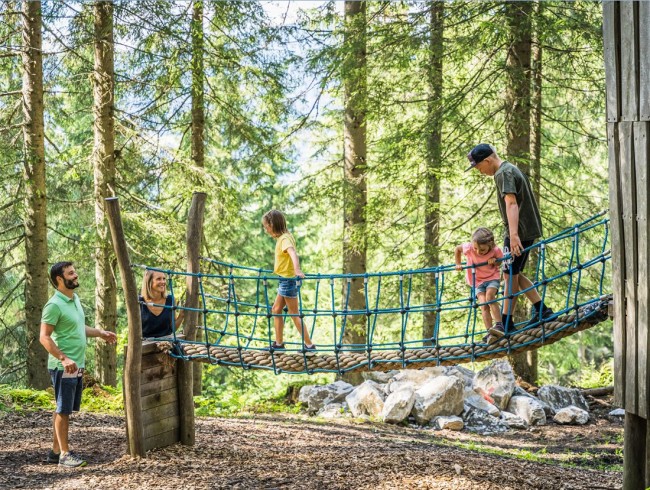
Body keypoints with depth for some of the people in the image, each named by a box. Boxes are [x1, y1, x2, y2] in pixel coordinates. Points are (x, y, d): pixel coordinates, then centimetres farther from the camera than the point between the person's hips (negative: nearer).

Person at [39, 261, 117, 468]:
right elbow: (45, 337, -20)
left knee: (64, 409, 13)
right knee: (63, 410, -1)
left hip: (77, 365, 9)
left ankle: (56, 450, 21)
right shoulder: (54, 305, -16)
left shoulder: (75, 299, 11)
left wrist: (100, 333, 14)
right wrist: (64, 358, -28)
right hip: (63, 367, -9)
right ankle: (64, 454, 6)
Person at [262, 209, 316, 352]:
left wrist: (297, 270, -54)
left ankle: (309, 345, 0)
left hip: (288, 280, -10)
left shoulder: (284, 238, -18)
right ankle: (279, 343, 20)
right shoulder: (283, 237, 11)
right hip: (284, 279, 10)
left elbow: (293, 253, -37)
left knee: (294, 314, -5)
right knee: (276, 310, 14)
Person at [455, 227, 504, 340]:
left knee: (489, 296, -29)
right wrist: (458, 264, 2)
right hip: (477, 280, 1)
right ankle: (490, 333, -20)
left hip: (492, 277, -1)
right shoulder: (469, 247, -22)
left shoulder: (496, 250, -22)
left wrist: (495, 261, -21)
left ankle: (499, 326, -30)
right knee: (483, 304, -16)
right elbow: (457, 249, 1)